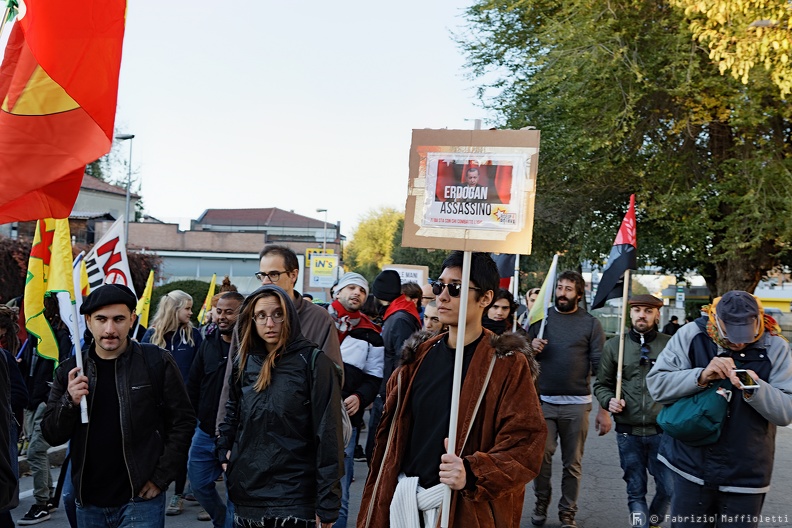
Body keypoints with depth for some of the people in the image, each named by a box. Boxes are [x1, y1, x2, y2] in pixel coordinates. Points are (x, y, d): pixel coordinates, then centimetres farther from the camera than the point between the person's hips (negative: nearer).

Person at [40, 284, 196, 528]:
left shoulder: (157, 362, -8)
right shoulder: (70, 371, 3)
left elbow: (183, 422, -4)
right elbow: (52, 435, 4)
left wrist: (161, 478, -7)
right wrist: (69, 402, -14)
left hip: (140, 500, -4)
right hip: (89, 503, 4)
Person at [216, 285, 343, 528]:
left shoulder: (313, 362, -11)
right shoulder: (245, 362, 5)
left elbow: (328, 434, -12)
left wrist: (327, 504, -13)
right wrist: (225, 451, 11)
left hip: (292, 499, -5)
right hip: (245, 492, 5)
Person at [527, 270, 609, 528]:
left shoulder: (591, 323, 1)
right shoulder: (541, 318, 7)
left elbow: (600, 367, -2)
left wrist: (604, 409, -8)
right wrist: (531, 348, -9)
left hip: (577, 403, -1)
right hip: (543, 401, 1)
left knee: (572, 462, 7)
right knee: (542, 454, -2)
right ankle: (541, 502, 20)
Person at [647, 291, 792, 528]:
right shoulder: (691, 336, -8)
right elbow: (656, 385, -11)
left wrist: (756, 391, -27)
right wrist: (701, 376, -25)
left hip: (746, 475, 0)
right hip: (691, 467, 0)